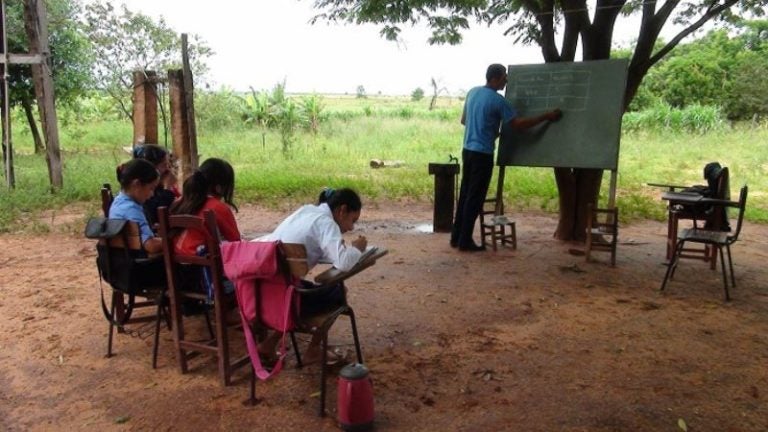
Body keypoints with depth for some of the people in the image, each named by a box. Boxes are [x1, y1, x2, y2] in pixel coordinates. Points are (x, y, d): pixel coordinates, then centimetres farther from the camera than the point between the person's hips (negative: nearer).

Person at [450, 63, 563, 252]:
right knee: (475, 198, -2)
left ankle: (456, 237, 16)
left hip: (468, 150, 8)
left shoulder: (472, 92, 10)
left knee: (465, 194, 12)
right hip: (482, 154, -8)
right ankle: (465, 241, 2)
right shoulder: (498, 100, -14)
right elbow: (519, 124, -12)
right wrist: (547, 116, -7)